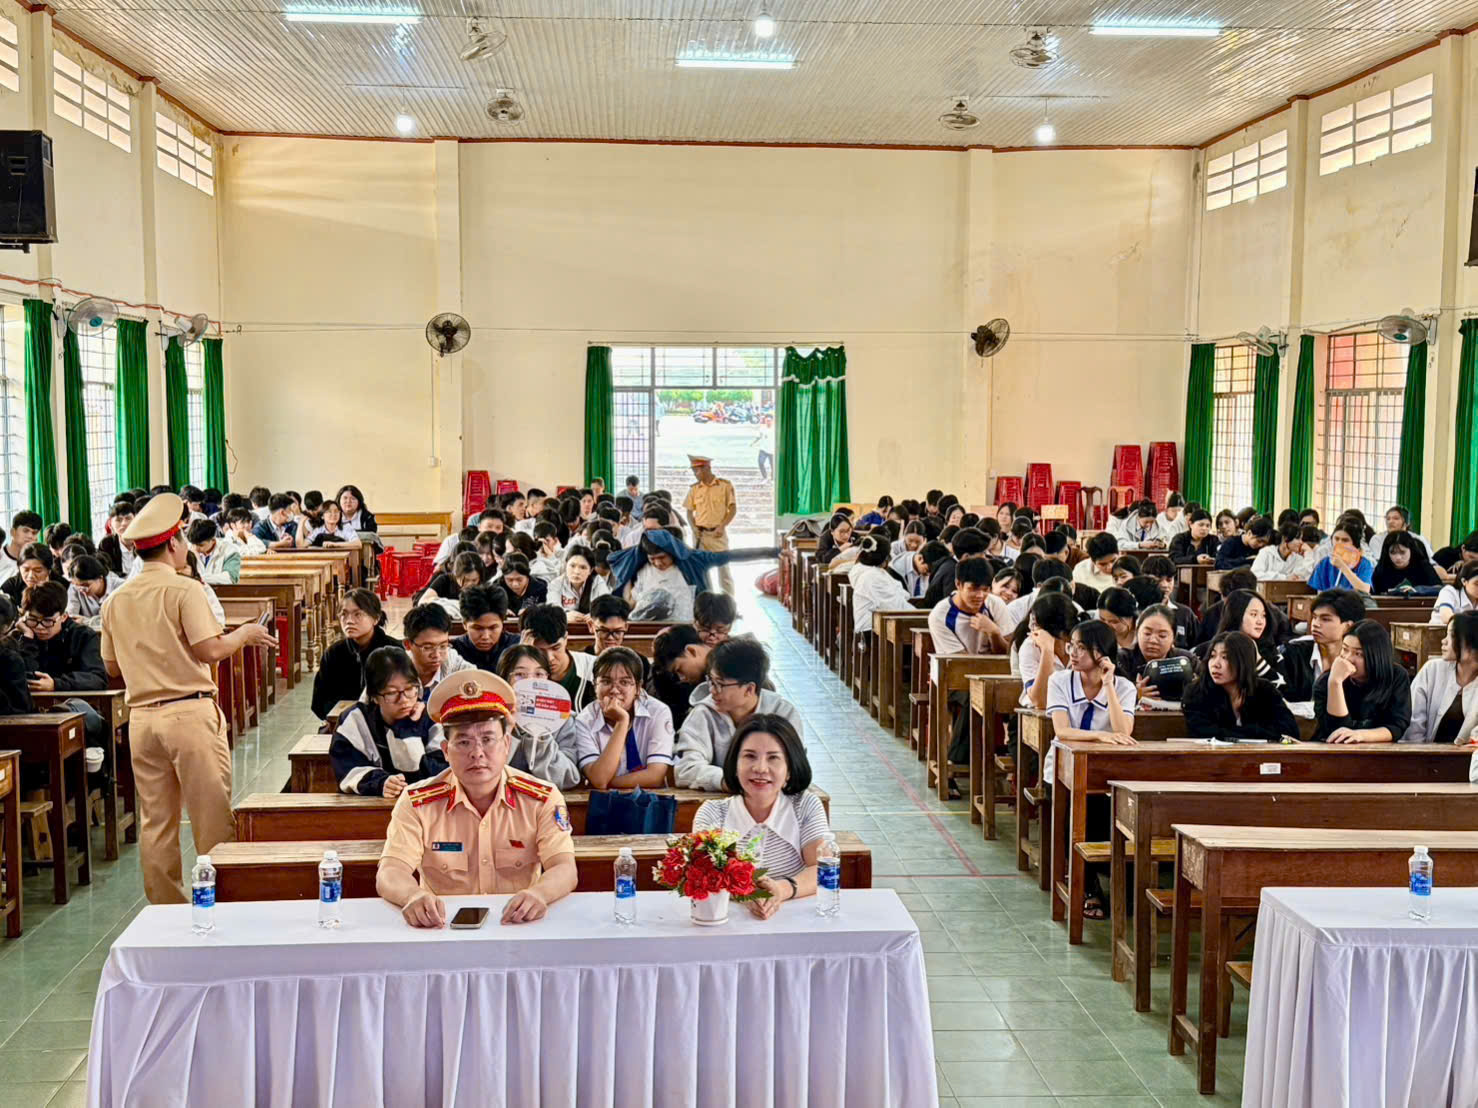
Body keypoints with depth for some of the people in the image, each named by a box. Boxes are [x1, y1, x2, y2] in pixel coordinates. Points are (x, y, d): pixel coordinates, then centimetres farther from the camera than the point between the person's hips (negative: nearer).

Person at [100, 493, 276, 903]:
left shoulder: (116, 599, 8)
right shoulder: (184, 590, -9)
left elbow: (112, 667, 13)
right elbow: (209, 649, -15)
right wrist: (244, 634, 2)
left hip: (142, 716, 6)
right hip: (189, 712, -6)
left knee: (155, 822, 12)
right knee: (213, 816, 2)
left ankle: (165, 907, 18)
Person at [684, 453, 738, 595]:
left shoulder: (725, 485, -4)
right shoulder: (694, 489, 5)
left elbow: (733, 509, -2)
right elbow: (689, 511, 11)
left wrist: (722, 526, -13)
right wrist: (693, 527, -6)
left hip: (718, 534, -3)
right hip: (700, 534, 3)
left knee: (723, 569, -1)